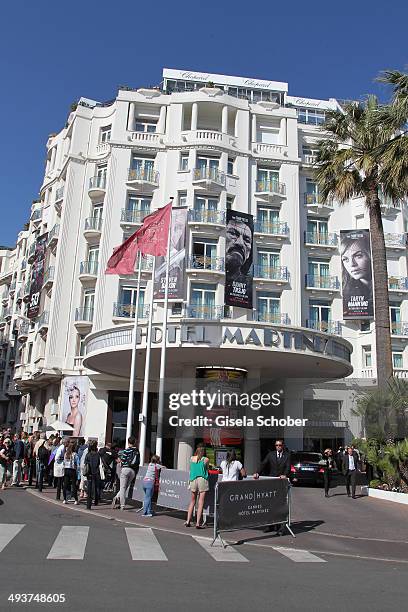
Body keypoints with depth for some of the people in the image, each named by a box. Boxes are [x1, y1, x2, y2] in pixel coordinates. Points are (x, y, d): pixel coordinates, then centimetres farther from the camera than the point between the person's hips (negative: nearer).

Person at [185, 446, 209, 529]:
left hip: (193, 480, 3)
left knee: (192, 501, 16)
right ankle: (198, 523, -2)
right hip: (202, 480, -3)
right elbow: (207, 469, 13)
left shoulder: (192, 458, 7)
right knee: (201, 502, 0)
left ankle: (188, 521, 15)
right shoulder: (206, 459, 0)